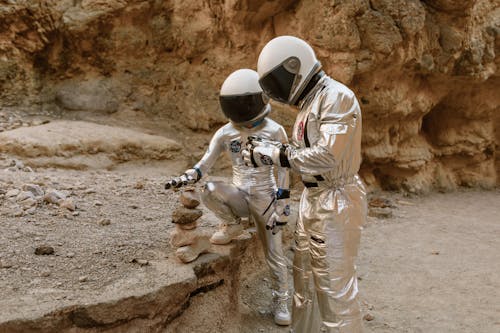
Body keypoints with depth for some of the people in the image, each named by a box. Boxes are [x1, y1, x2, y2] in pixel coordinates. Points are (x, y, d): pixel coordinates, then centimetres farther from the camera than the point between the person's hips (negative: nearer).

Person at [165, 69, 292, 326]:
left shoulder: (274, 132, -12)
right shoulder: (225, 133, -5)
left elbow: (283, 171, -9)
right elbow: (205, 163, -4)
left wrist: (282, 206, -12)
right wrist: (186, 177, -24)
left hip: (265, 198, -2)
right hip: (239, 195, 2)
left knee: (274, 255, 3)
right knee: (209, 190, -30)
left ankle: (280, 302, 26)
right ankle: (232, 226, -2)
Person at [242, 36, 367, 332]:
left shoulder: (337, 97, -16)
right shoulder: (310, 101, 13)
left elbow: (327, 155, -25)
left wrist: (277, 155, -18)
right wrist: (269, 150, -2)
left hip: (336, 202, -9)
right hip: (313, 197, 9)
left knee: (336, 284, -1)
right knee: (305, 275, 18)